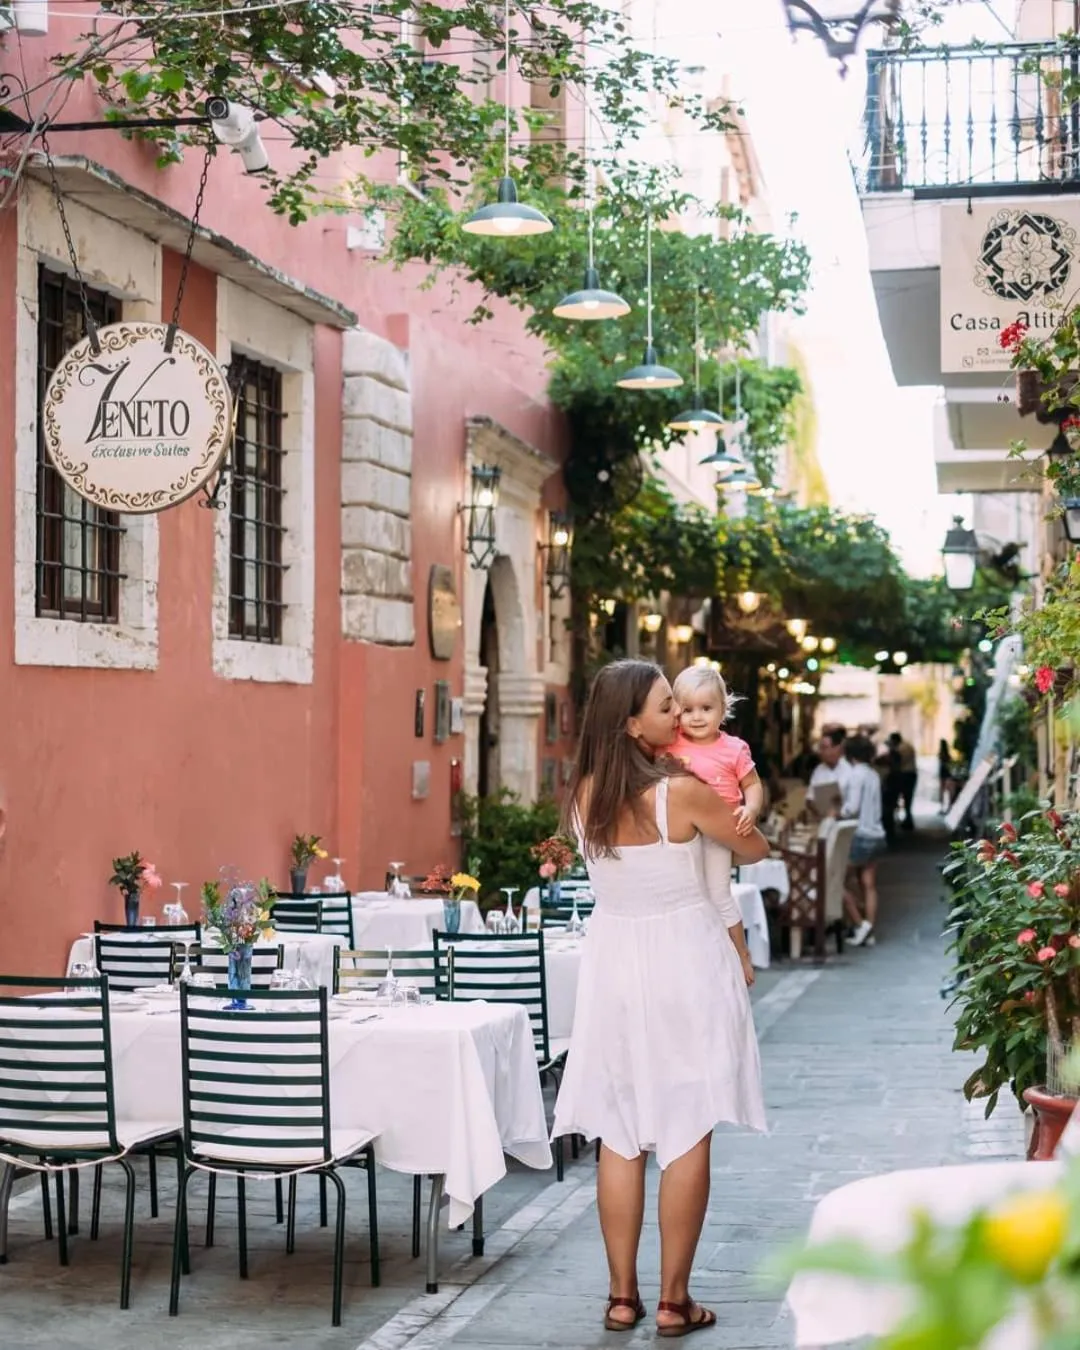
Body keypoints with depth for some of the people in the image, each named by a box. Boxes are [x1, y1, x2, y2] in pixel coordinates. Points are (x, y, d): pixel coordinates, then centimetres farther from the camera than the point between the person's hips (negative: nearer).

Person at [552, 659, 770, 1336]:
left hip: (615, 963, 5)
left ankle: (623, 1295, 14)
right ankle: (675, 1300, 6)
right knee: (687, 1133, 3)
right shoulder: (682, 791, -15)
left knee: (620, 1134, 10)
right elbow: (755, 849, 0)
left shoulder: (585, 794, -1)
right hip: (684, 962, -5)